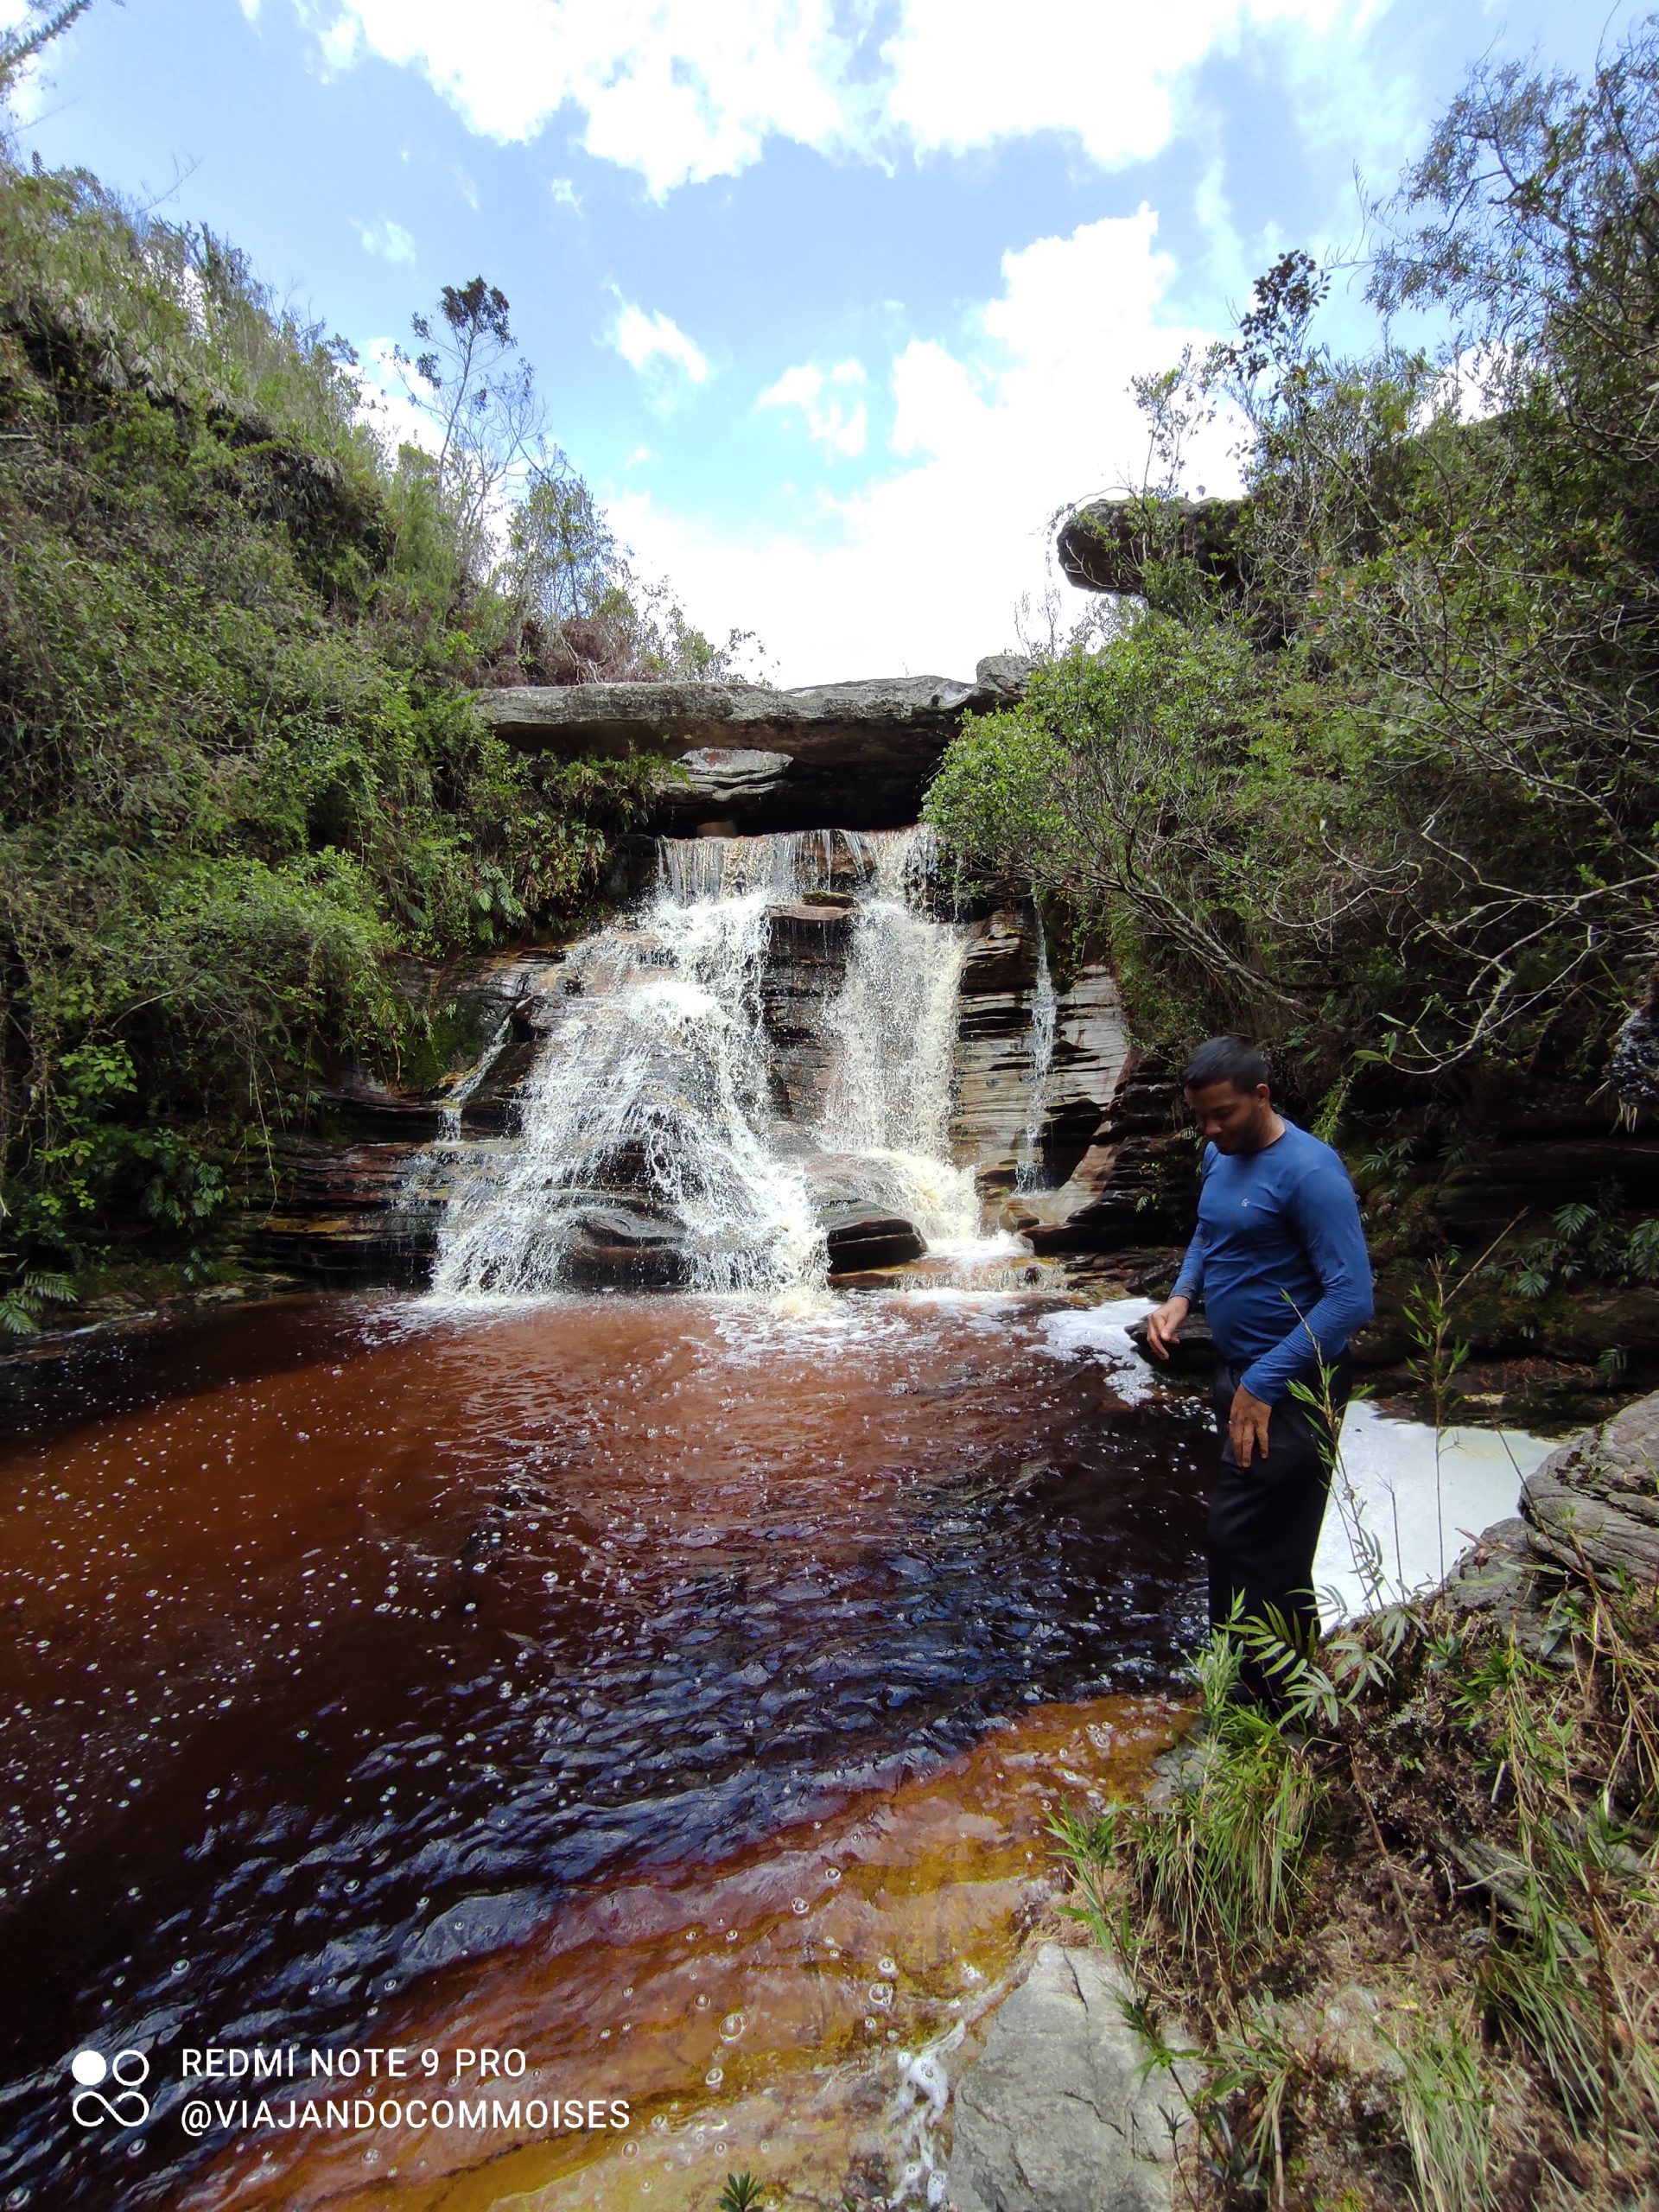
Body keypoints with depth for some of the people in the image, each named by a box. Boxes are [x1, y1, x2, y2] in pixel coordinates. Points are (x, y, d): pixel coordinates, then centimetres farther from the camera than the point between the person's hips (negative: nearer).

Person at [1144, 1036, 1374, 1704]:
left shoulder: (1308, 1171, -21)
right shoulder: (1219, 1155, 5)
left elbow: (1352, 1296, -24)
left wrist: (1262, 1385, -24)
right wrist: (1181, 1296, 2)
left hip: (1289, 1388, -8)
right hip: (1239, 1372, 8)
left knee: (1240, 1538, -2)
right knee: (1269, 1542, 19)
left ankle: (1266, 1701, 16)